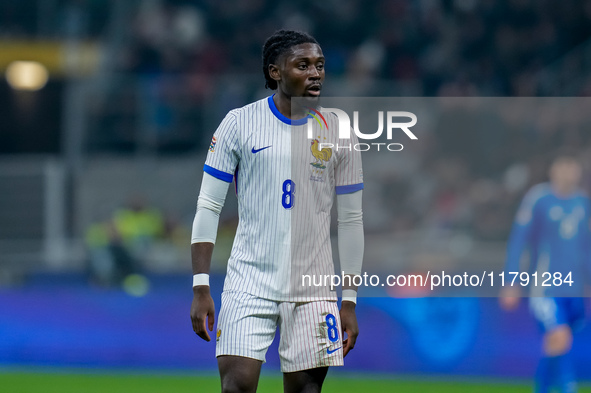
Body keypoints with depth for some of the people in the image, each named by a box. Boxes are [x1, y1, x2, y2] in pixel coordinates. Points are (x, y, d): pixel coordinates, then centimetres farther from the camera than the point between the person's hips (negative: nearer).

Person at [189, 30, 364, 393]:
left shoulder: (339, 132, 5)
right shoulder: (240, 124, -1)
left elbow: (351, 221, 10)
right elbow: (208, 207, 1)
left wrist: (350, 301, 5)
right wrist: (201, 288, -7)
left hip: (313, 292, 2)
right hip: (249, 283, -2)